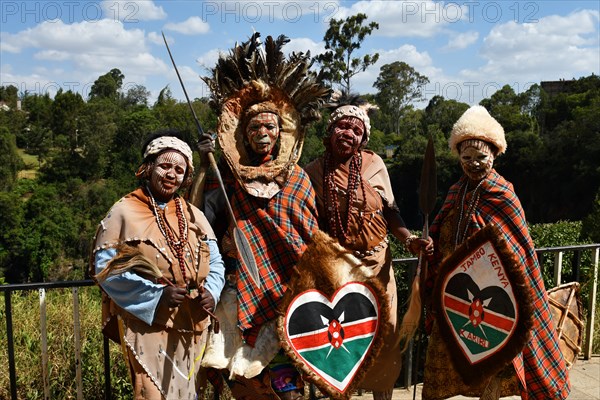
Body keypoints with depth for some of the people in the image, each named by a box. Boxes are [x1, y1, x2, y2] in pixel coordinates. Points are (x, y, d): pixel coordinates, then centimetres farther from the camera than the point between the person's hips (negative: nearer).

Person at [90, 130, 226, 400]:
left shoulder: (194, 215, 8)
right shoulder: (125, 212, -7)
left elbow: (215, 262, 10)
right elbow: (106, 268, -11)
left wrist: (211, 292, -11)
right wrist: (157, 294, -19)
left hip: (191, 326, 5)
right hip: (147, 325, -5)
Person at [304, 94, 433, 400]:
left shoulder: (374, 164, -5)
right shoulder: (313, 172, -5)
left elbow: (389, 212, 2)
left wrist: (409, 240, -13)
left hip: (376, 263, 1)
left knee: (384, 334, 9)